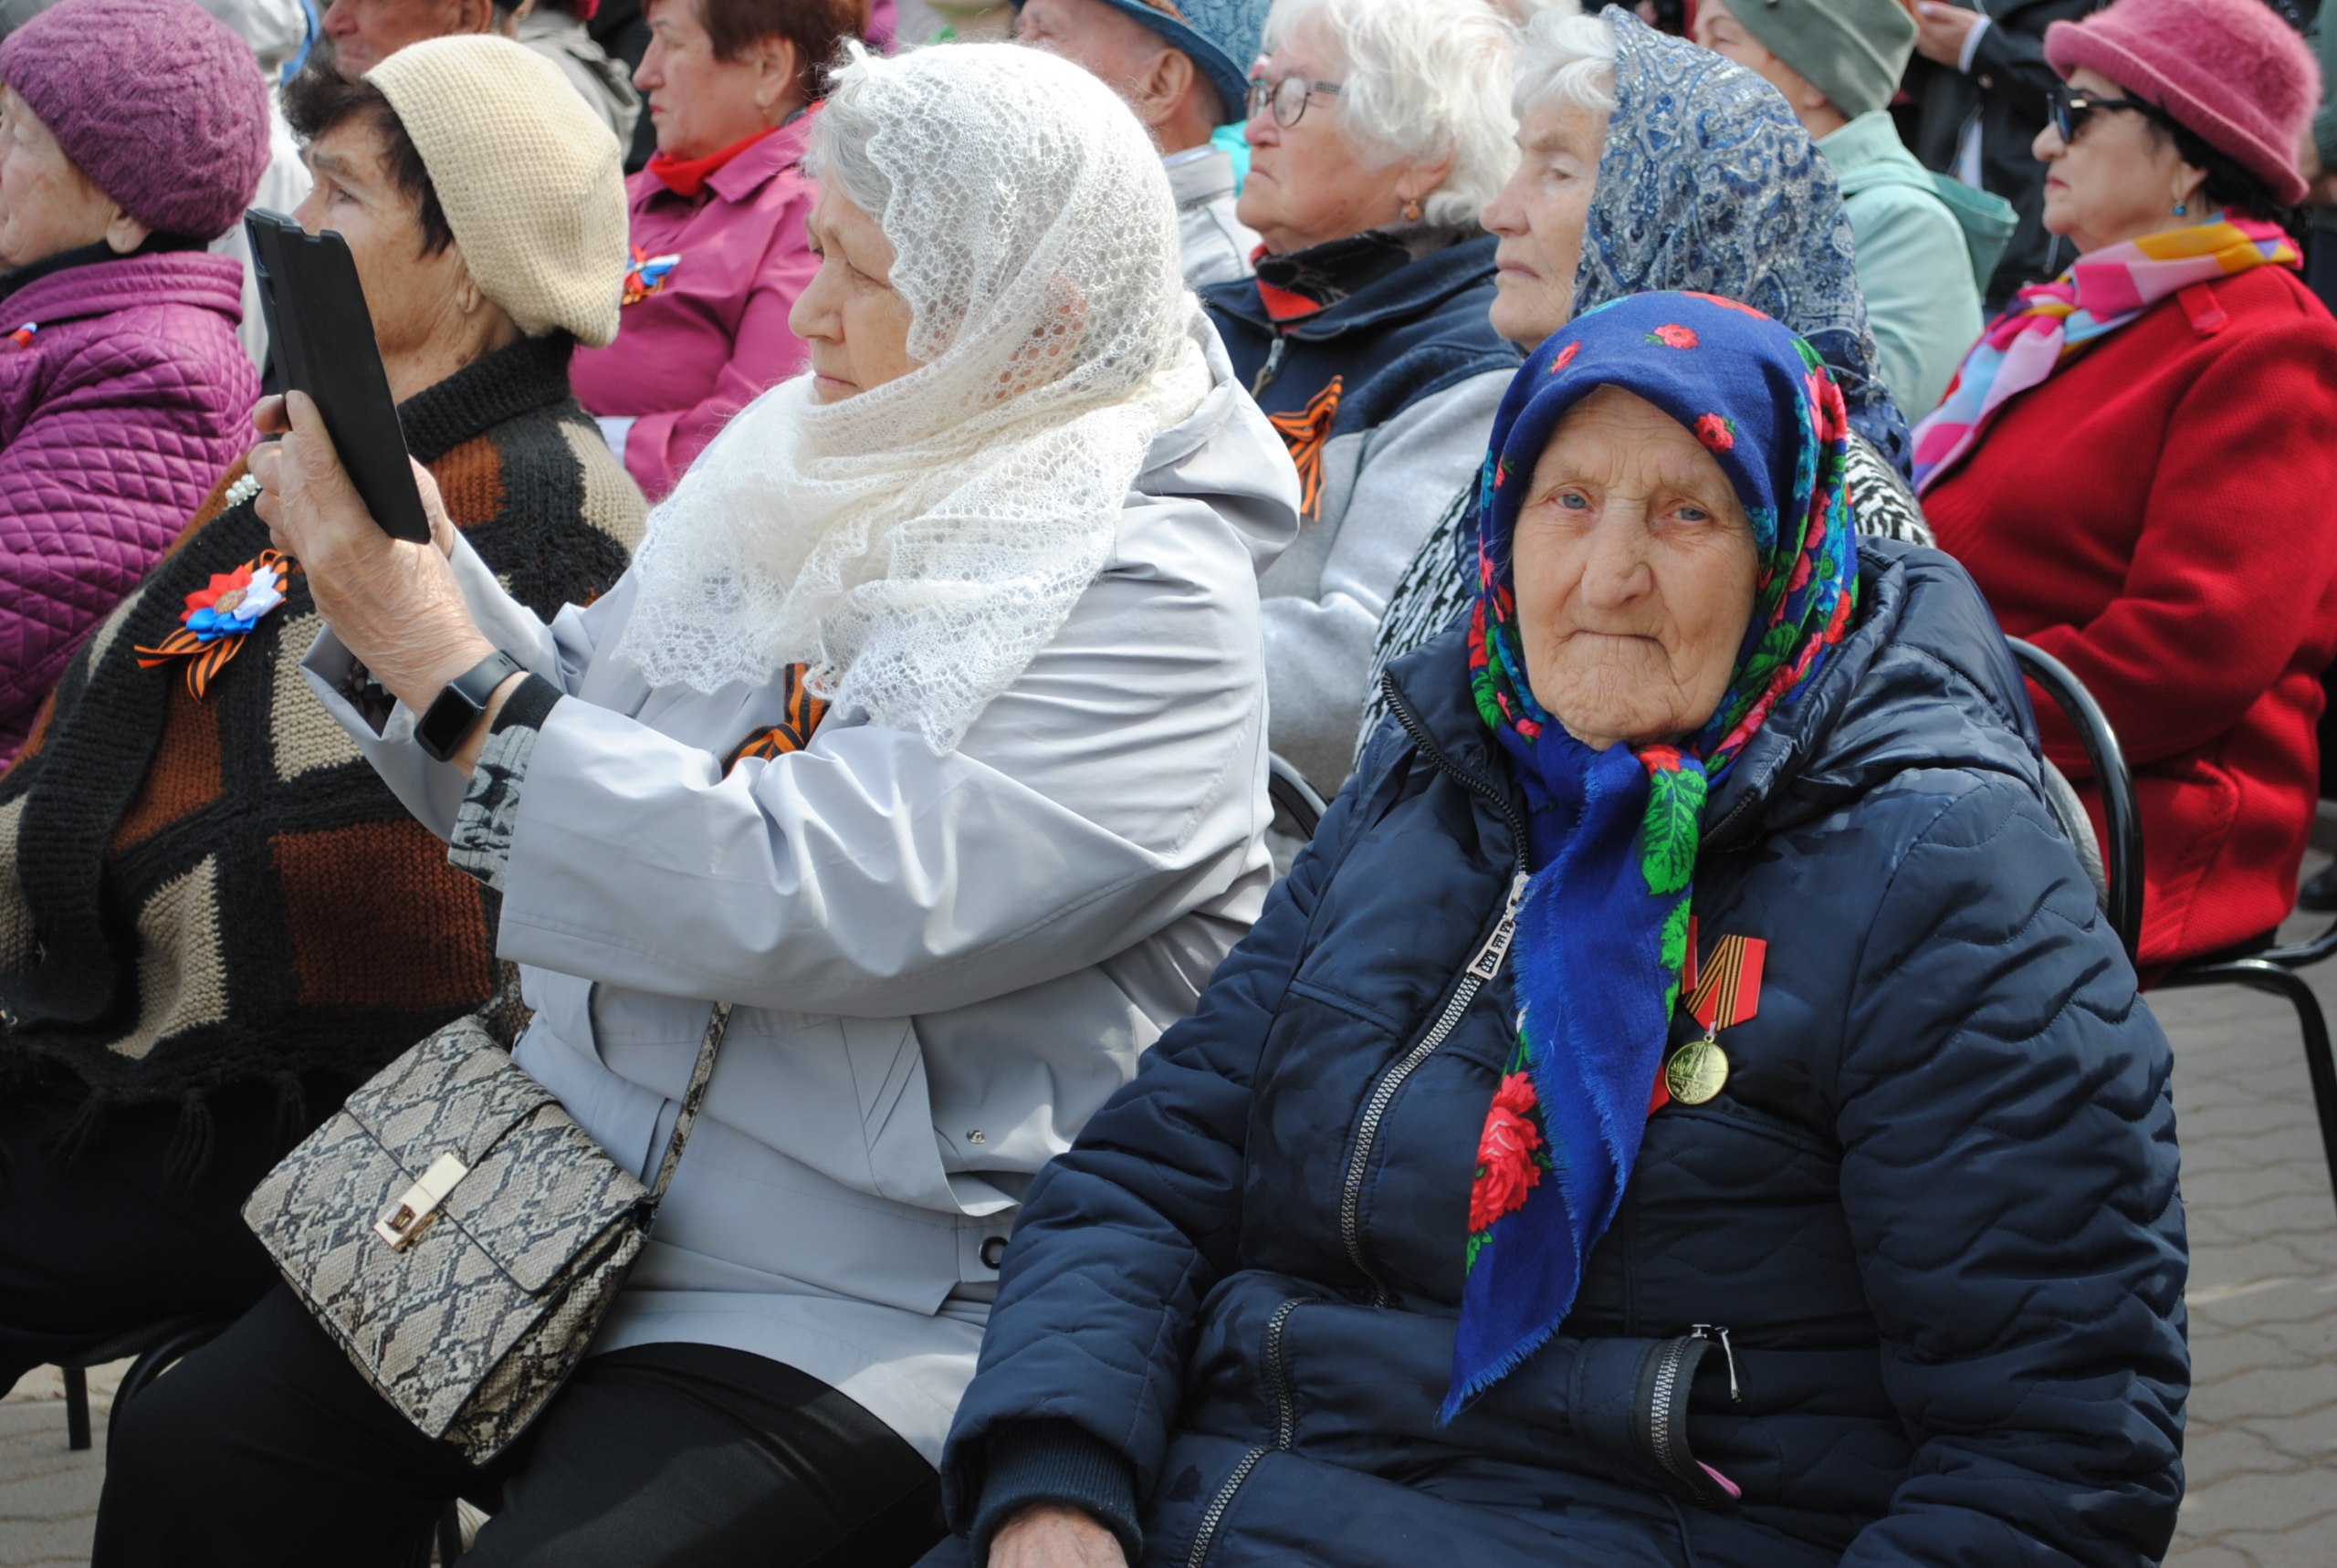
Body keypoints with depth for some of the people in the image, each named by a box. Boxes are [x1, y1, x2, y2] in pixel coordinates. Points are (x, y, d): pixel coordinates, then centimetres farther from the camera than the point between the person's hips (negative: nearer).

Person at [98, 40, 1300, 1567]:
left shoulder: (1150, 605, -16)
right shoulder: (806, 464, 8)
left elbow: (808, 906, -26)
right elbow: (576, 742, 16)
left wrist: (448, 668, -22)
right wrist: (406, 563, -2)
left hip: (865, 1303, -7)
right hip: (570, 1180, 7)